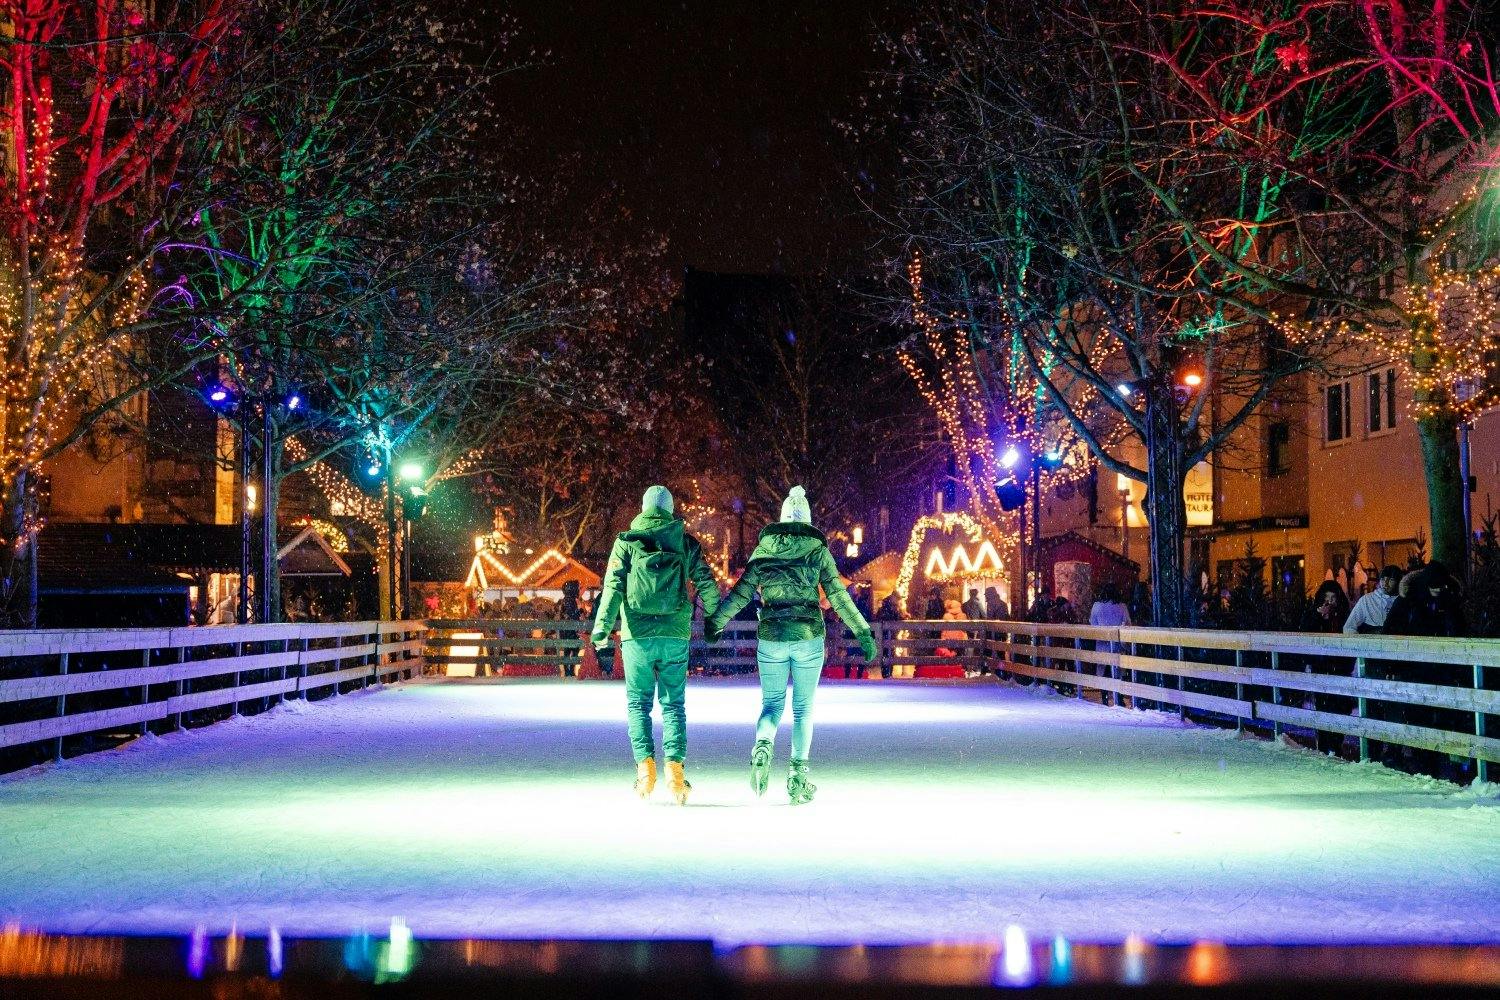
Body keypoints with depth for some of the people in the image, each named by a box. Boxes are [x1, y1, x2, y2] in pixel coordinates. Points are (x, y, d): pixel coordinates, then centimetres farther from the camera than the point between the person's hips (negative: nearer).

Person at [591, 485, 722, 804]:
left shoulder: (626, 541, 4)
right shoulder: (685, 542, 8)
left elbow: (613, 589, -3)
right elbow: (706, 583, 7)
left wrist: (602, 636, -5)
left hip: (637, 634, -1)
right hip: (675, 634, 1)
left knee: (638, 702, 10)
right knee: (673, 703, 8)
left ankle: (645, 764, -5)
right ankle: (675, 767, -5)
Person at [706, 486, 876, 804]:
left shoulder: (764, 548, 4)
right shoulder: (818, 549, 0)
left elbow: (741, 592, 6)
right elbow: (838, 596, -3)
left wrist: (715, 622, 18)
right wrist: (863, 632, 2)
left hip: (771, 636, 1)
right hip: (808, 636, -1)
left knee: (772, 702, 13)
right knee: (804, 707, 9)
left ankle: (763, 745, -18)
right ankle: (798, 777, 4)